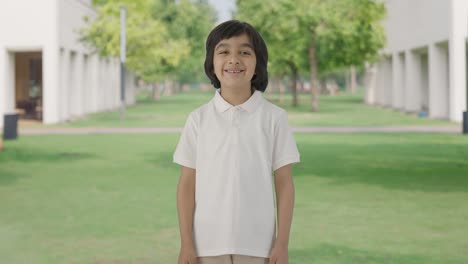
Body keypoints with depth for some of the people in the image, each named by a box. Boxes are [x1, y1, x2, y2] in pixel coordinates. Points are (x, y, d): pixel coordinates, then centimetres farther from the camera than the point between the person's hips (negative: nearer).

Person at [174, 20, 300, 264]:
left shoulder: (274, 118, -2)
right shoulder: (198, 119, 1)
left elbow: (284, 184, 0)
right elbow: (187, 184, 3)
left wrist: (282, 243, -3)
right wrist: (186, 243, -1)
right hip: (208, 244, 1)